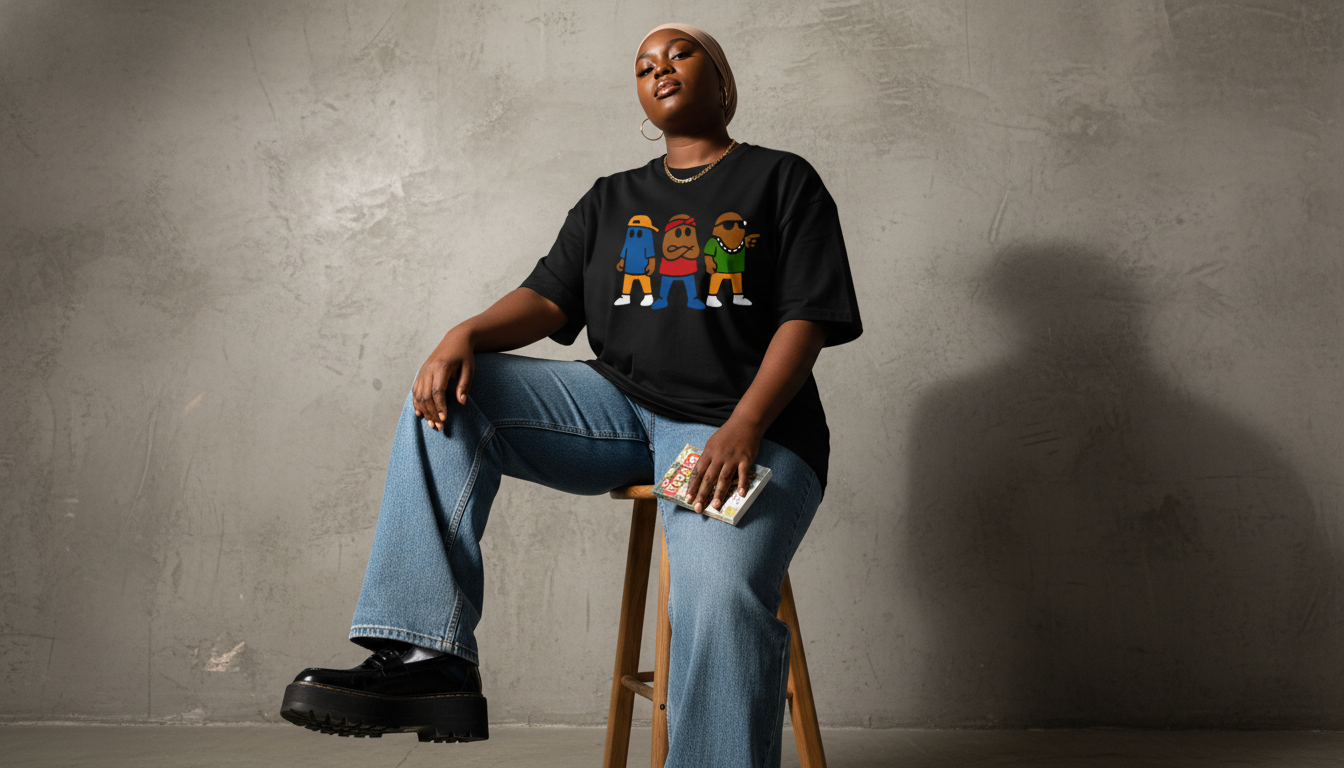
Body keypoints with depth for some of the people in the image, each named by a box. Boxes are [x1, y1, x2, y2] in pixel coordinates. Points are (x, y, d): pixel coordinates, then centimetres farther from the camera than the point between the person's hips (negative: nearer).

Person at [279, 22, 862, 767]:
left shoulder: (783, 180, 10)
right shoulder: (611, 200, 24)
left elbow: (805, 318, -1)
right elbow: (549, 298, 13)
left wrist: (743, 428, -19)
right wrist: (467, 334, -11)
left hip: (738, 429, -5)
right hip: (620, 406, 5)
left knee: (720, 594, -35)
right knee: (447, 394, -15)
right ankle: (428, 656, -23)